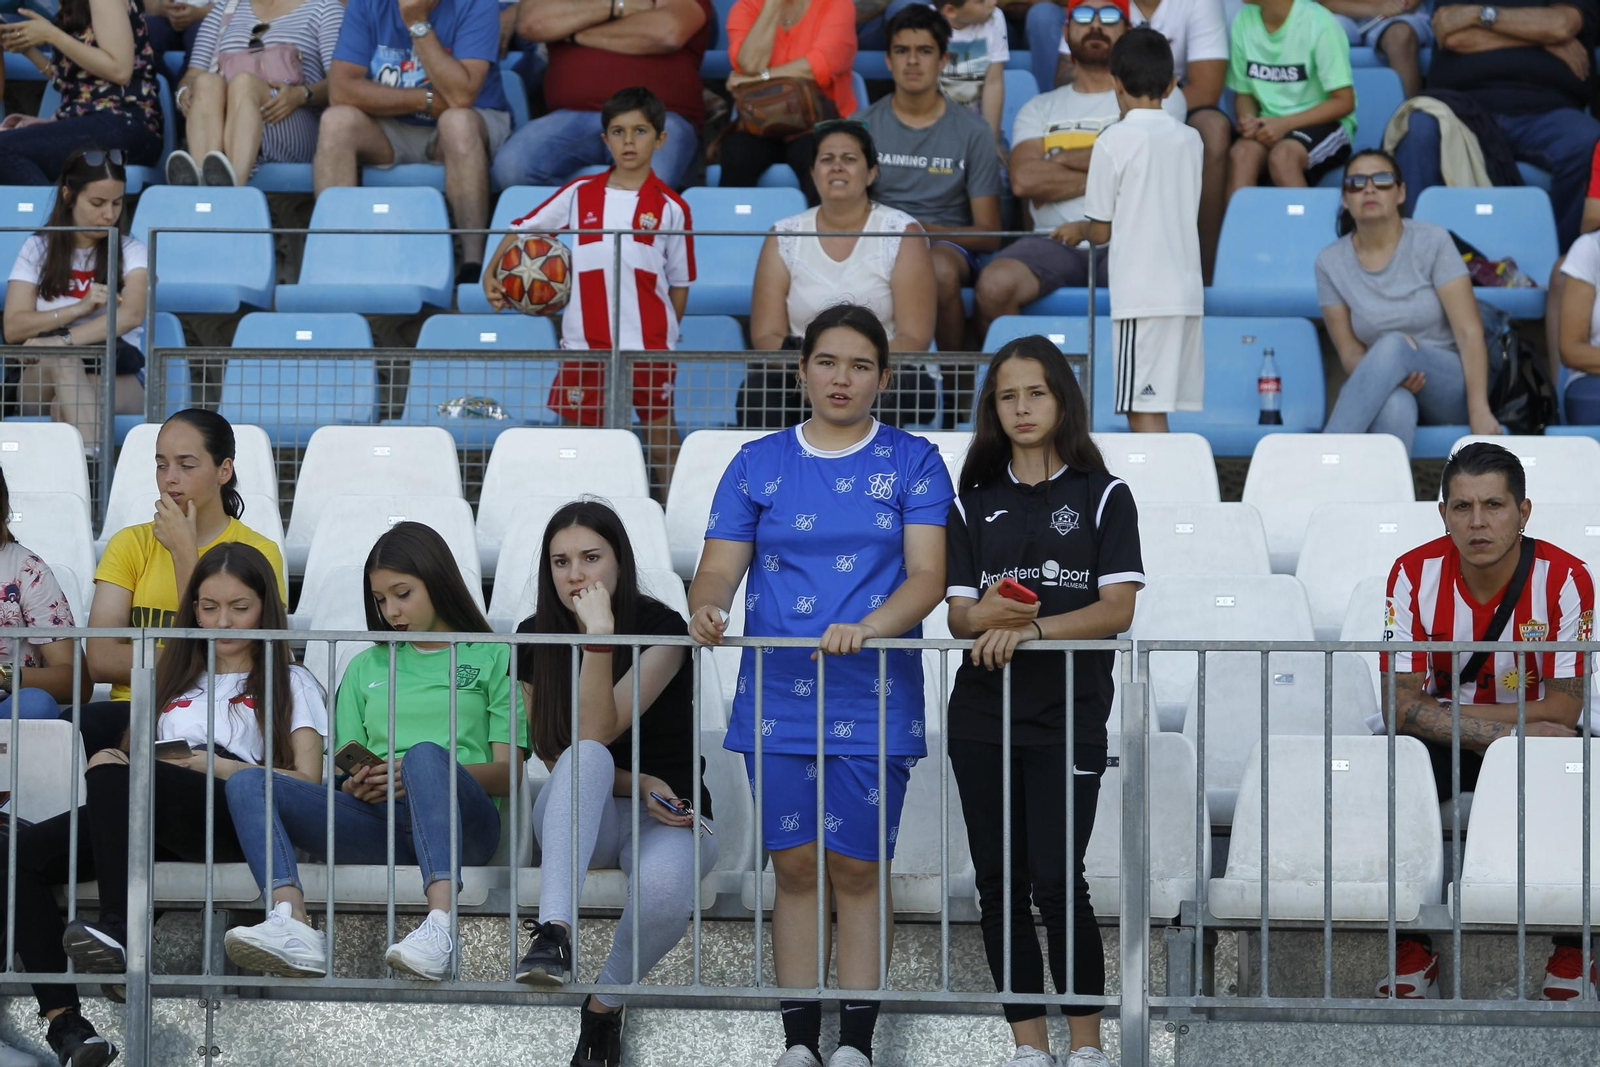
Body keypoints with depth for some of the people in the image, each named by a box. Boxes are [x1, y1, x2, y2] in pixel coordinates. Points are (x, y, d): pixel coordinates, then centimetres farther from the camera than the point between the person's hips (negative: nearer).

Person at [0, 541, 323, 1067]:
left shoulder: (290, 683, 23)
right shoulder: (175, 682, 37)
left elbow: (306, 781, 8)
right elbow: (129, 752, 29)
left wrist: (226, 768, -8)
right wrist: (107, 761, 4)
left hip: (230, 816, -5)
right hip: (150, 823, 5)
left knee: (113, 778, -37)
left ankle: (116, 930, -45)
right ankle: (63, 1019, -35)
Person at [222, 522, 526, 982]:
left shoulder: (492, 657, 17)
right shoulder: (367, 667, 29)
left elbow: (508, 772, 5)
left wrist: (420, 772, -12)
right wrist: (357, 784, -3)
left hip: (463, 816, -4)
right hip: (376, 827, 4)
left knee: (426, 753, -38)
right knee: (247, 783, -18)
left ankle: (440, 923, -57)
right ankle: (292, 923, -44)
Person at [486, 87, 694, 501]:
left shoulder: (669, 207, 1)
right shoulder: (579, 194, 5)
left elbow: (680, 281, 7)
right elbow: (522, 229, 12)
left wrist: (666, 335, 3)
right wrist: (491, 273, -2)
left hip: (649, 344, -2)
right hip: (586, 340, 2)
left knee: (662, 439, 5)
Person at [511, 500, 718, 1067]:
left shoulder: (661, 628, -10)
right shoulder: (535, 637, 2)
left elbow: (599, 731, -21)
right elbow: (558, 756, 2)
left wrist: (600, 634, -30)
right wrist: (636, 785, -14)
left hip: (670, 816, -2)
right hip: (580, 820, 2)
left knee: (663, 888, -39)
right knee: (585, 761, -36)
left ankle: (606, 1003, -12)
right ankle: (554, 934, -50)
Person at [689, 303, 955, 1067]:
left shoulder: (911, 464, 5)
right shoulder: (759, 465, 10)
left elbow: (926, 575, -4)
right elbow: (720, 567, 5)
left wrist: (868, 627, -22)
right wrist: (705, 609, -18)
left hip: (872, 706, -2)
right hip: (777, 701, 2)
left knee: (857, 868, -2)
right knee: (795, 866, 3)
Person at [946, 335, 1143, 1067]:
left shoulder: (1102, 497, 3)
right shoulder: (974, 504, 12)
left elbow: (1117, 609, -7)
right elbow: (958, 615, 5)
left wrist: (1032, 629, -20)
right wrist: (986, 617, -19)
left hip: (1068, 714, -4)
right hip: (983, 712, 4)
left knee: (1056, 882, -11)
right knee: (999, 886, 3)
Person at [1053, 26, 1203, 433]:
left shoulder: (1115, 141, -6)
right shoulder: (1189, 139, 10)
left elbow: (1101, 230, -2)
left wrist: (1077, 229, 22)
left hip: (1141, 296, -6)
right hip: (1186, 291, 6)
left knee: (1144, 411, -8)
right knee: (1156, 409, 8)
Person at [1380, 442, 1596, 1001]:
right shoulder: (1415, 574, -12)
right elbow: (1400, 703, -17)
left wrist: (1451, 713, -22)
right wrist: (1494, 733, -29)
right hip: (1440, 747, 1)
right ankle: (1412, 952, -21)